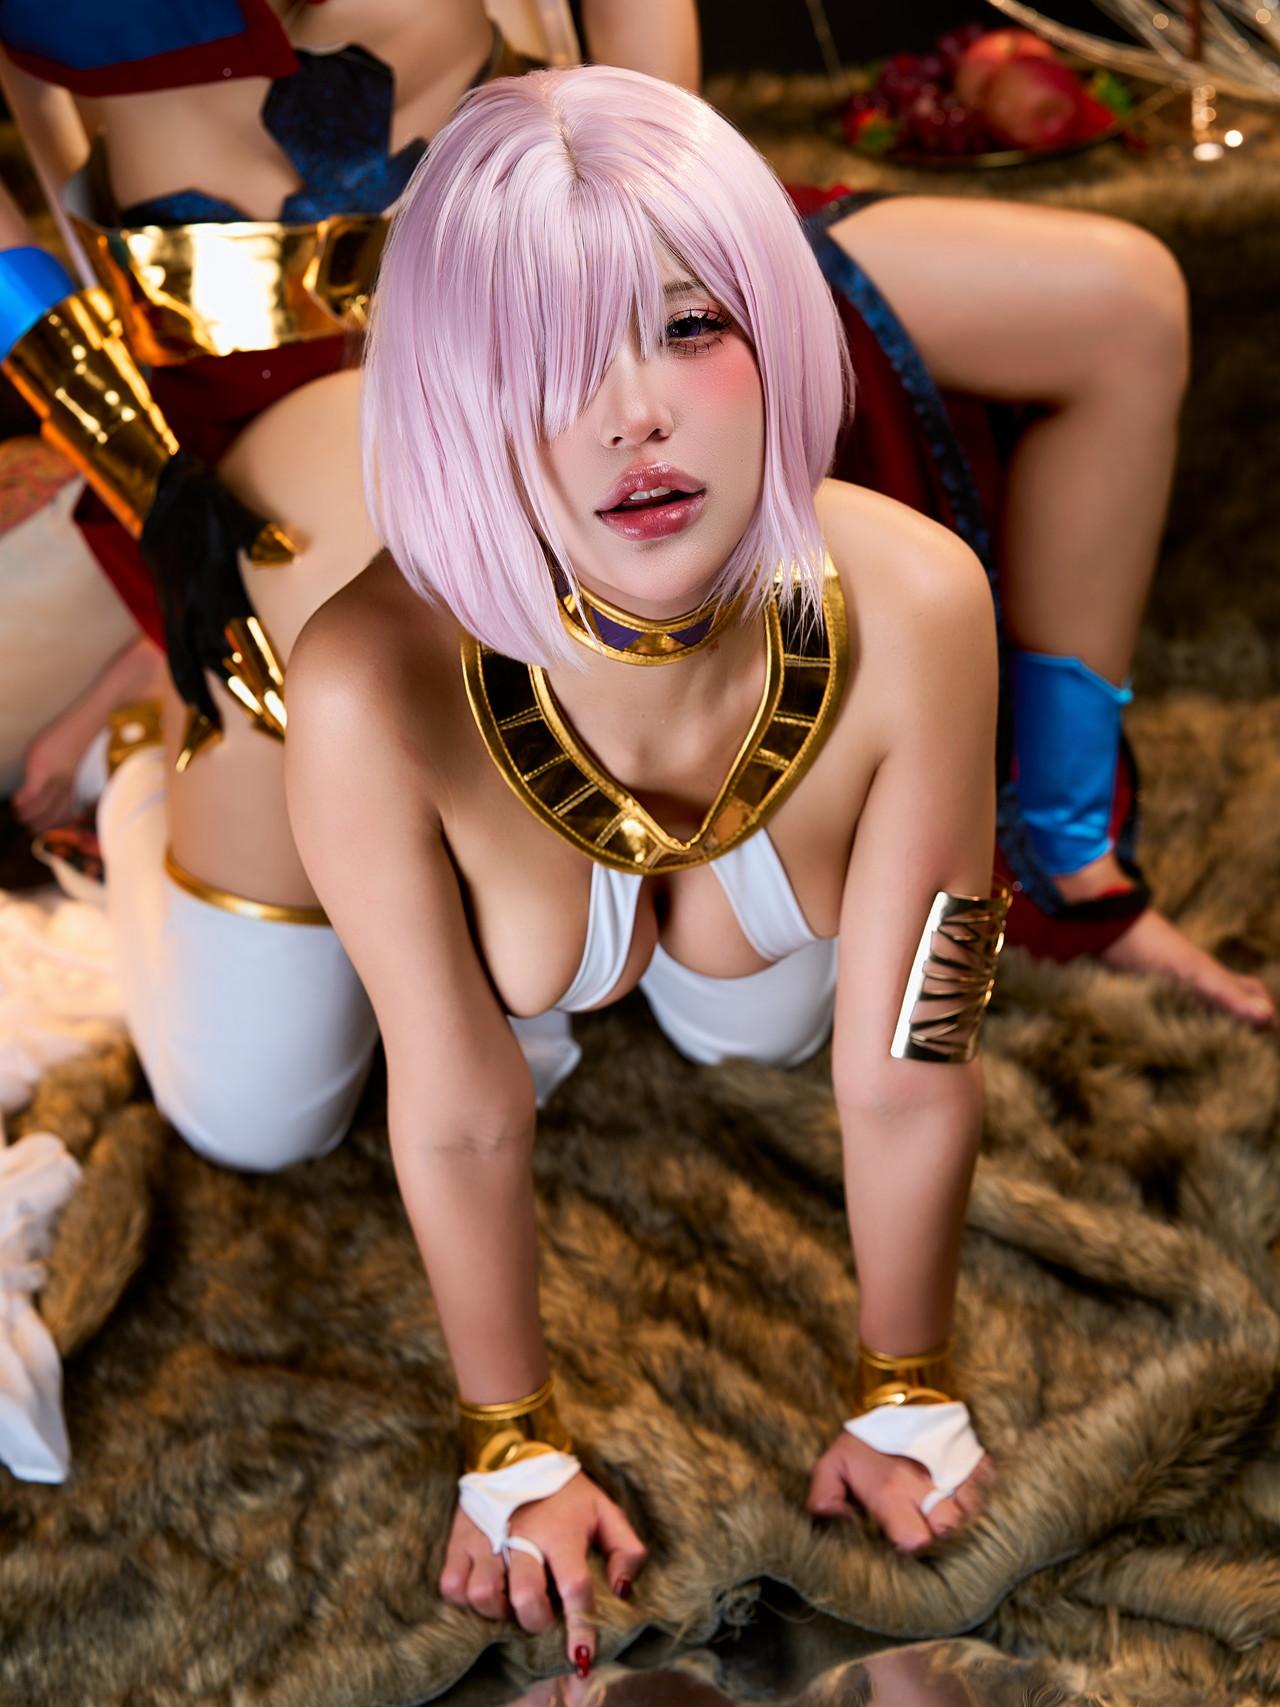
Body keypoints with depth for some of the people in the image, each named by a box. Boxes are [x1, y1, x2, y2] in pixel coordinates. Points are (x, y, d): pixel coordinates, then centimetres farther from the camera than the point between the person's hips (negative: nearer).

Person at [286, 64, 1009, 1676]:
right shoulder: (376, 685, -46)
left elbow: (906, 1072, -30)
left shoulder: (910, 604, -43)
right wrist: (517, 1449, -16)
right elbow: (462, 1120, -32)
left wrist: (902, 1392, -16)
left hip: (763, 907, 1)